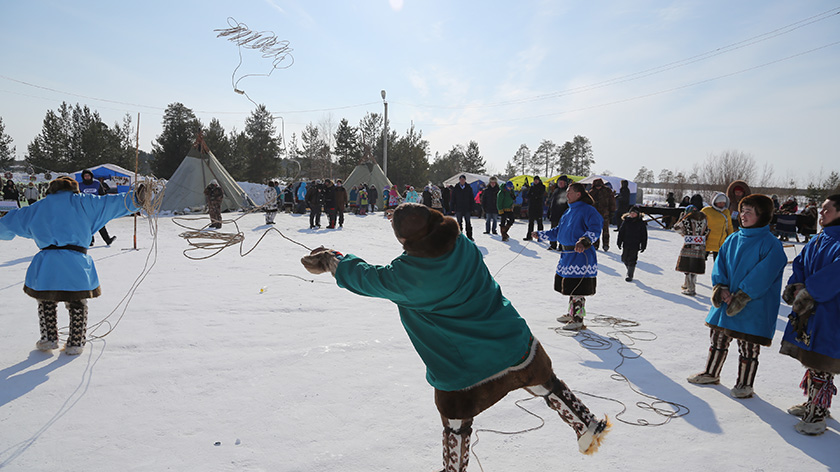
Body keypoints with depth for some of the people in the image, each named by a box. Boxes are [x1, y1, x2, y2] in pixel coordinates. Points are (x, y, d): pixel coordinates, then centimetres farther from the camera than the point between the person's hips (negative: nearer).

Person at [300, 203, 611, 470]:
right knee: (547, 385, 28)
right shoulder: (464, 245, -9)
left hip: (463, 371, -4)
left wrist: (333, 262, 13)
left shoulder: (405, 278, -21)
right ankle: (588, 429, 42)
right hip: (518, 349, 5)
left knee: (456, 423, 21)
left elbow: (366, 278, -3)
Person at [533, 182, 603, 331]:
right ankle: (572, 314, 32)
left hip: (581, 255, -9)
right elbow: (558, 232, 25)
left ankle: (578, 320, 3)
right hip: (567, 255, 9)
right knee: (570, 287, 17)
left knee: (578, 289, -6)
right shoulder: (569, 211, 17)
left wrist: (584, 241, -40)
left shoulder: (588, 210, -10)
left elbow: (595, 229, -24)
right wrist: (540, 235, 23)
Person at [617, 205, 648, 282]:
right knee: (624, 259, 8)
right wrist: (619, 242, 5)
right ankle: (629, 270, 33)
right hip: (626, 243, 3)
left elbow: (644, 235, 2)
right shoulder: (626, 221, 1)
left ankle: (630, 275, 2)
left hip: (635, 244, -3)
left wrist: (643, 246, 0)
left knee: (632, 260, -6)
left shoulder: (641, 223, -4)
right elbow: (621, 232, 7)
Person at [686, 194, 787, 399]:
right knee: (718, 338, 17)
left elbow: (763, 275, -18)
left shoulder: (771, 244, -11)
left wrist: (742, 296, -20)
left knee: (748, 347, 5)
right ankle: (711, 373, 32)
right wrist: (720, 286, -8)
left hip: (753, 307, -6)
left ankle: (745, 384, 21)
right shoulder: (732, 239, 8)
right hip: (724, 303, 6)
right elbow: (720, 263, 7)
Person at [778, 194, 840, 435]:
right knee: (809, 359, 18)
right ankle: (813, 402, 34)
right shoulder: (817, 240, 13)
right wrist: (796, 287, -5)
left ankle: (817, 415, 5)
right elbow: (800, 264, 12)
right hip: (807, 308, 9)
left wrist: (808, 292, -20)